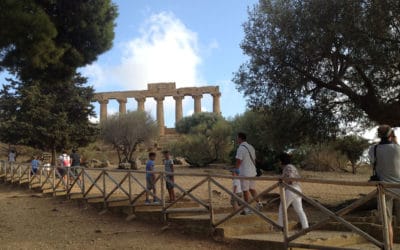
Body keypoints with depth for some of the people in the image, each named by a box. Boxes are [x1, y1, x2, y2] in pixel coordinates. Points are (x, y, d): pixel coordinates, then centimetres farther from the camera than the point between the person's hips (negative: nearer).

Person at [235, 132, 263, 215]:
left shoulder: (241, 148, -14)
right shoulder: (251, 147, 12)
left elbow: (238, 161, -18)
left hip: (245, 173, -8)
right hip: (253, 172, 8)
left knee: (245, 190, 0)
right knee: (252, 188, 19)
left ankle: (247, 209, 5)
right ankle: (258, 203, 16)